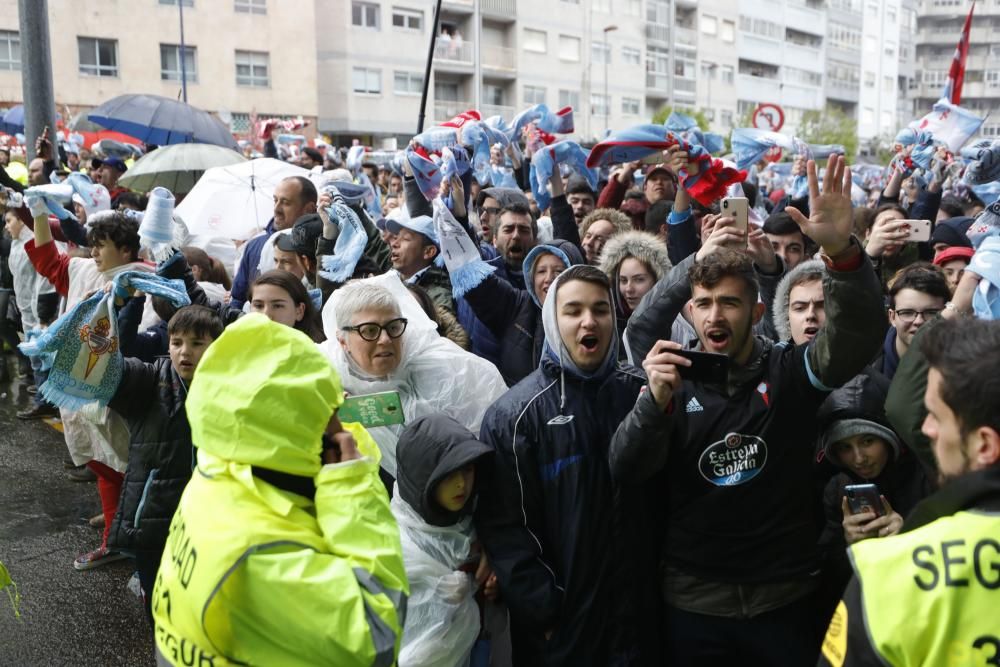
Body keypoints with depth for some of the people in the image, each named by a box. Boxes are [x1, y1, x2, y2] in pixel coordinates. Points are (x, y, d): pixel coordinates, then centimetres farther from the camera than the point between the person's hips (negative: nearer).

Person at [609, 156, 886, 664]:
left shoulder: (789, 371, -3)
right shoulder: (673, 378, -1)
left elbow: (859, 334, -21)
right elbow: (625, 471, -12)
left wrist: (841, 250, -38)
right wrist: (657, 400, -30)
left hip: (784, 597, 0)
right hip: (692, 601, 1)